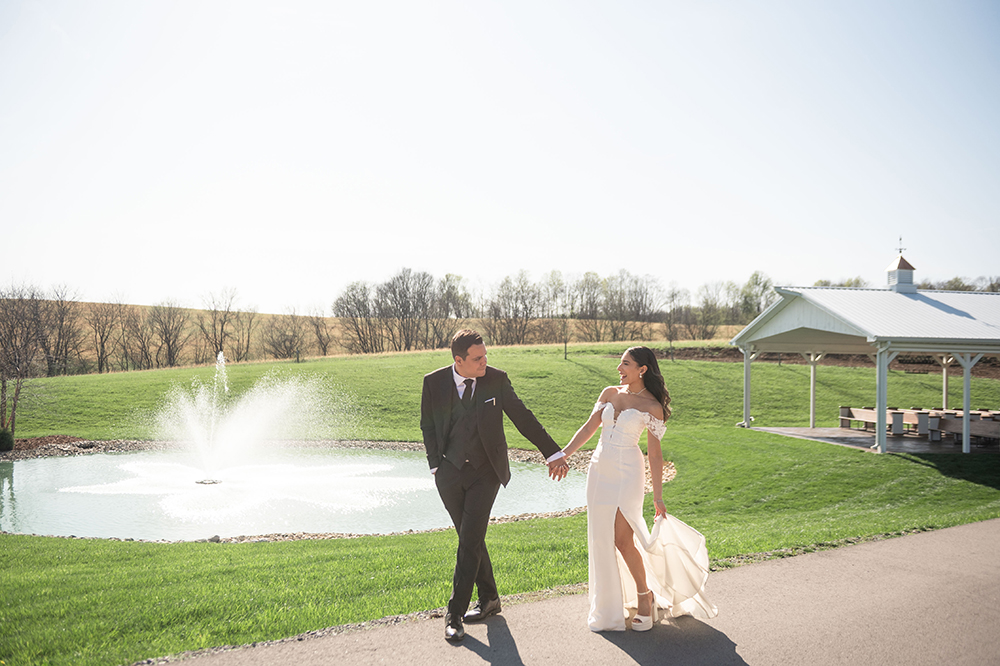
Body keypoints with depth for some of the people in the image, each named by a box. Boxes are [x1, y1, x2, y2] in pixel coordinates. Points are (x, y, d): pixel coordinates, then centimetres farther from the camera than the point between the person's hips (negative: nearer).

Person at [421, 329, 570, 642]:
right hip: (450, 473, 2)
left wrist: (553, 452, 2)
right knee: (470, 540, 11)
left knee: (470, 541, -8)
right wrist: (436, 464, 1)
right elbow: (427, 425, 8)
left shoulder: (496, 379, -7)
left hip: (485, 472, -2)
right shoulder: (434, 382, -5)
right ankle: (489, 599, 29)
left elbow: (523, 417, 1)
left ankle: (455, 613, 1)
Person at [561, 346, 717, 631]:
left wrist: (658, 496, -5)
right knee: (601, 540, 7)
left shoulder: (652, 407, -5)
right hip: (600, 470, 5)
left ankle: (645, 596, 14)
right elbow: (589, 428, 7)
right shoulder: (610, 393, 9)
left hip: (627, 474, -5)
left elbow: (655, 453, -5)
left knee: (623, 540, -9)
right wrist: (562, 455, -4)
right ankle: (609, 606, 20)